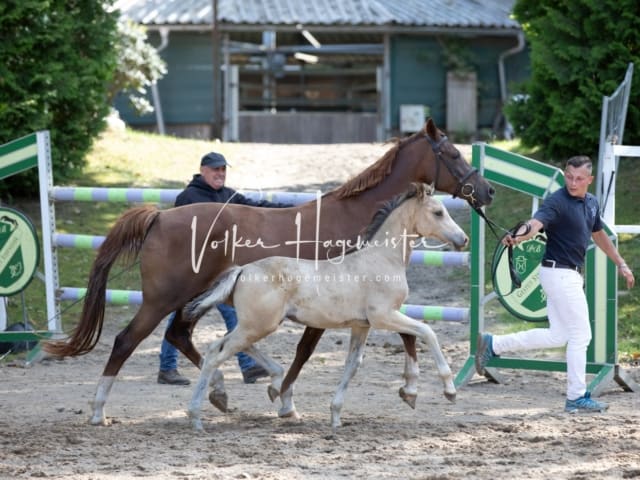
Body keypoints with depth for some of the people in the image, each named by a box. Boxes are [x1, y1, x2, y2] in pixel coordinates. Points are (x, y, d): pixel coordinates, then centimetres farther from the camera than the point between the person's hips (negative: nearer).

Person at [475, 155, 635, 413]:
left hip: (570, 275, 9)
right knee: (580, 335, -4)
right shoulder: (558, 202, -17)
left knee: (558, 335, 12)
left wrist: (621, 264, 30)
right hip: (560, 273, -9)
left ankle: (493, 345, 15)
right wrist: (517, 237, -56)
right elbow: (536, 222, -35)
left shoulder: (591, 203, 10)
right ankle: (577, 397, 5)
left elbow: (599, 234, 26)